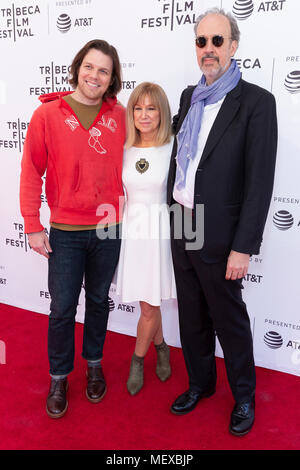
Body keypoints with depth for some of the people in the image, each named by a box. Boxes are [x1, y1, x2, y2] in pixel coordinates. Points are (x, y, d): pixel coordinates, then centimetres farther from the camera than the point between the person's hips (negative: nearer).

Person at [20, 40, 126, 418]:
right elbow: (31, 172, -4)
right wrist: (33, 226, -6)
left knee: (99, 301, 16)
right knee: (62, 308, 7)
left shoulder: (119, 115, 0)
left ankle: (94, 365, 38)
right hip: (65, 231, -2)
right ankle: (58, 378, 28)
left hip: (108, 229, 2)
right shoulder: (48, 114, -5)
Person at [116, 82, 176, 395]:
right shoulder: (124, 150, 3)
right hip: (131, 228, 3)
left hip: (160, 230, -3)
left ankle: (138, 358, 31)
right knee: (148, 304, 13)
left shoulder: (173, 149, -7)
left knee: (149, 306, 5)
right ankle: (160, 347, 41)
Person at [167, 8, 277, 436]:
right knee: (191, 316, 18)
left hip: (218, 236, -6)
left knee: (229, 321, 9)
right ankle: (200, 383, 40)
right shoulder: (189, 96, 10)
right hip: (181, 227, 6)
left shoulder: (256, 102, -10)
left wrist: (243, 248, -17)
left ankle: (244, 397, 33)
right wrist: (172, 215, 13)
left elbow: (260, 181, -14)